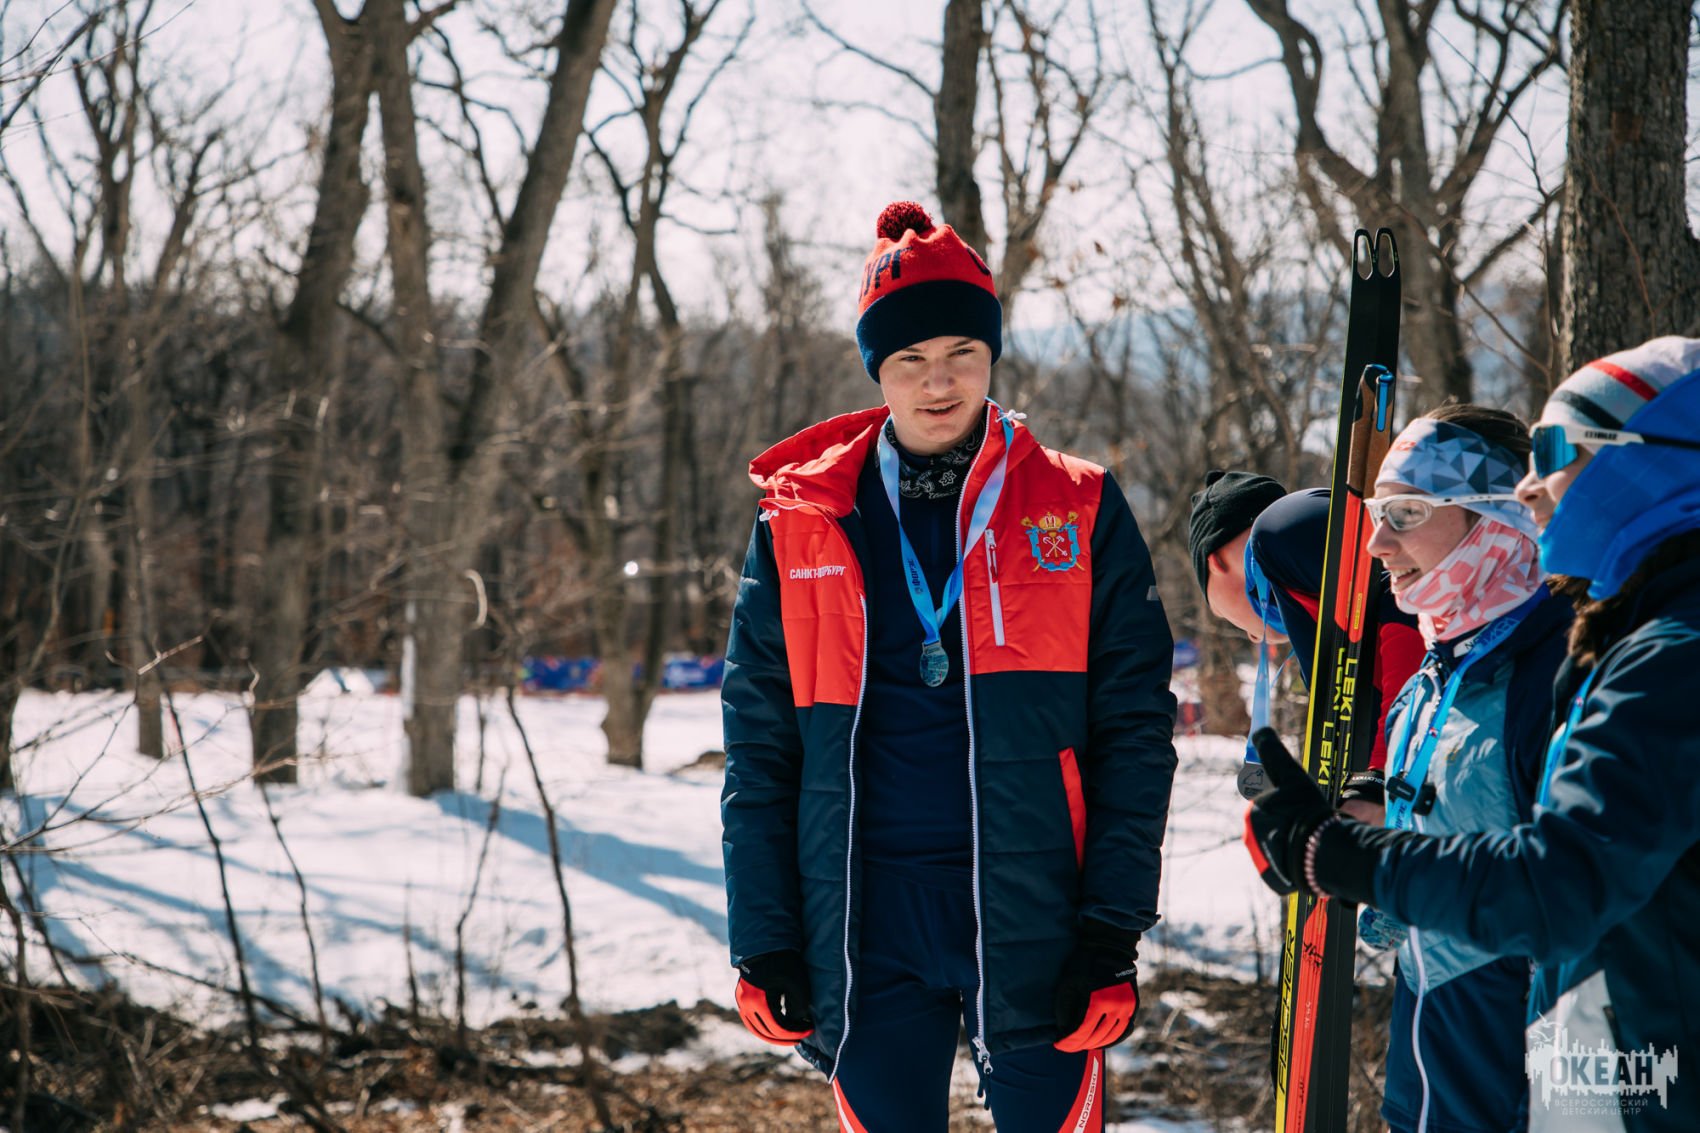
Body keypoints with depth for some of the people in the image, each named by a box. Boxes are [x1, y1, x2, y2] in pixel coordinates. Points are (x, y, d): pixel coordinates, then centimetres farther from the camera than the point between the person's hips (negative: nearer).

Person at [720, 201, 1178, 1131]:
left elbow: (1134, 729, 1)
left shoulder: (1077, 513, 3)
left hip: (1031, 920, -1)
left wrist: (1113, 928, -6)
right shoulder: (803, 523, 7)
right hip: (866, 932, 1)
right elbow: (759, 749, 8)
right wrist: (763, 940, 2)